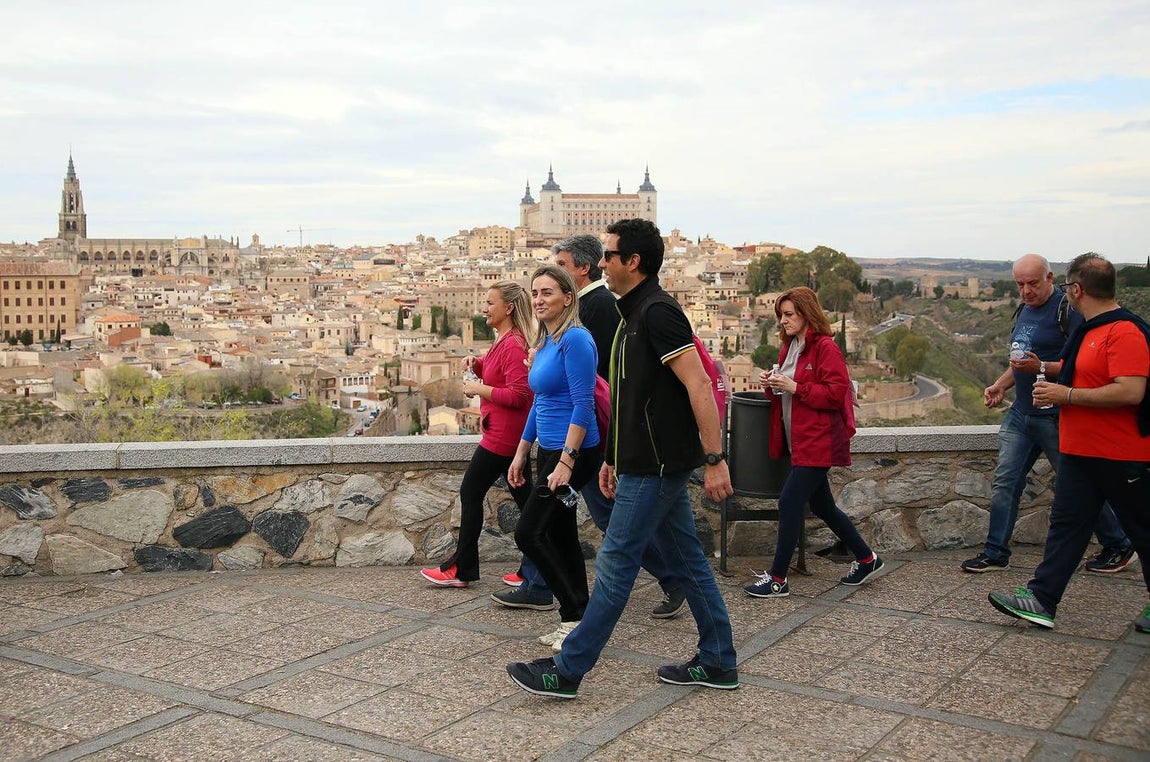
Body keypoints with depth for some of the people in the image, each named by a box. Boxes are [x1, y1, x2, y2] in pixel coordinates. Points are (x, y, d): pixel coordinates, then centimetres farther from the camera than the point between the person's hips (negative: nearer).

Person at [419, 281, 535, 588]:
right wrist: (478, 366, 5)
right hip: (512, 435, 11)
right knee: (523, 495, 11)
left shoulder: (513, 344, -19)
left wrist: (478, 389, -17)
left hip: (502, 435, -11)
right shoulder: (504, 340, 13)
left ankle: (461, 569, 8)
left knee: (471, 493, -1)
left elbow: (517, 394, -25)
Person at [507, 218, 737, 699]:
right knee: (687, 559, 13)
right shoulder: (635, 314, 16)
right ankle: (717, 664, 21)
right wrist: (613, 458, 22)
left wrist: (714, 460, -25)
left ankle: (567, 671, 3)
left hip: (655, 467, -10)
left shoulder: (657, 312, -17)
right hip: (651, 462, 10)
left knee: (616, 564, -4)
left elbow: (698, 385, -23)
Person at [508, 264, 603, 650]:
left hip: (573, 452, -9)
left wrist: (566, 462, -24)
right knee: (561, 535, 12)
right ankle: (574, 620, 20)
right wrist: (522, 452, 20)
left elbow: (583, 404, -20)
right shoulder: (544, 343, 13)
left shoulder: (575, 339, -15)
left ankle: (577, 615, 2)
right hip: (550, 451, 9)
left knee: (529, 533, -7)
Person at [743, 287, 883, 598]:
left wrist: (794, 387, -21)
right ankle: (866, 559, 32)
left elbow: (835, 393, -18)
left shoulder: (826, 348, -12)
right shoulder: (789, 346, 15)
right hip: (799, 440, 10)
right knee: (822, 505, 16)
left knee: (790, 502, -11)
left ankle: (778, 579, -3)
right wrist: (772, 383, 1)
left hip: (818, 441, -10)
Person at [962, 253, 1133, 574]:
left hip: (1055, 417, -8)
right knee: (1004, 483, 4)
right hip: (1021, 413, 8)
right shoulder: (1023, 312, 13)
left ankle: (1118, 547, 23)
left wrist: (1042, 368, -27)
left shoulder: (1067, 310, -13)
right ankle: (996, 553, 12)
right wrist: (1000, 386, 11)